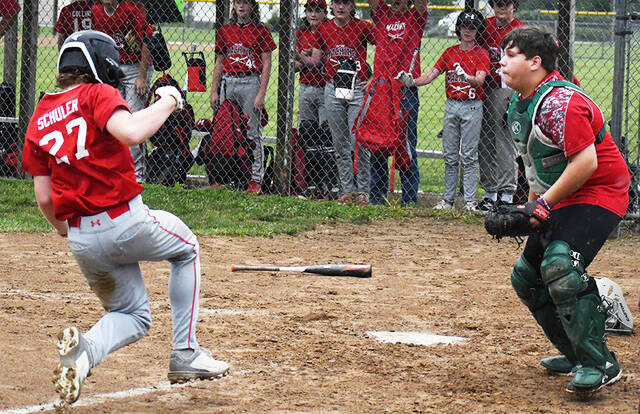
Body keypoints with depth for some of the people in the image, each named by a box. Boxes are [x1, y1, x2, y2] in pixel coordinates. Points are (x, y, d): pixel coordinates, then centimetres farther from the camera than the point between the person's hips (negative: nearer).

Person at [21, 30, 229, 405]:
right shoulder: (98, 95, -4)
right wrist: (168, 102, -9)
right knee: (187, 248, 27)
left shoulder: (38, 121, 12)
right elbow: (130, 132, -26)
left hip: (82, 240, 5)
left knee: (133, 316, 23)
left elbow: (44, 198, 8)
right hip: (127, 221, -5)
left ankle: (86, 348, -12)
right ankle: (186, 353, 17)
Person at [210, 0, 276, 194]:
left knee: (252, 132, -4)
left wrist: (261, 93, -10)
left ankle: (255, 179, -2)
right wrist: (214, 90, 8)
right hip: (228, 82, 4)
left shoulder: (261, 31, 1)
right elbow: (219, 63, 16)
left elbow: (266, 65, -2)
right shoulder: (226, 30, 13)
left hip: (251, 82, -4)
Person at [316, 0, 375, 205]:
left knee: (358, 141, -9)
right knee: (340, 143, 6)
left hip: (358, 89, -4)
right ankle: (347, 189, 13)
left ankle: (363, 190, -1)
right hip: (333, 89, 4)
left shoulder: (362, 27, -3)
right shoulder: (323, 29, 8)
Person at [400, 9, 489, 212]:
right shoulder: (450, 52, 11)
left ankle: (470, 201, -2)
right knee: (449, 155, 7)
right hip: (451, 105, 4)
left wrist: (466, 77, -37)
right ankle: (448, 199, 12)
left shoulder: (481, 54, -1)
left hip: (472, 106, -4)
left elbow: (480, 79, -16)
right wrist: (412, 81, -13)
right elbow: (431, 75, 4)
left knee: (469, 156, -5)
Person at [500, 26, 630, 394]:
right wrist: (532, 205, 11)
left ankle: (601, 364, -27)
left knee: (560, 265, -31)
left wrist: (543, 205, -24)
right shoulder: (521, 104, 9)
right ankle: (576, 355, 27)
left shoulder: (560, 102, -24)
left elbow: (586, 163, -29)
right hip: (560, 199, 11)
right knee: (527, 276, 14)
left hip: (598, 194, -11)